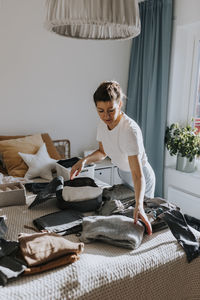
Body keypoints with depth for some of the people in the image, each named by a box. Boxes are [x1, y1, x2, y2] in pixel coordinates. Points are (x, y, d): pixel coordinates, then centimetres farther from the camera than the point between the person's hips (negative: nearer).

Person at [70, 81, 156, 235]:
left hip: (141, 180, -7)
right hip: (124, 176, 7)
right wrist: (84, 160, -15)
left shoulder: (130, 130, -36)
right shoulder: (103, 123, -13)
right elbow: (103, 152, 3)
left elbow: (137, 174, -41)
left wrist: (139, 206, -53)